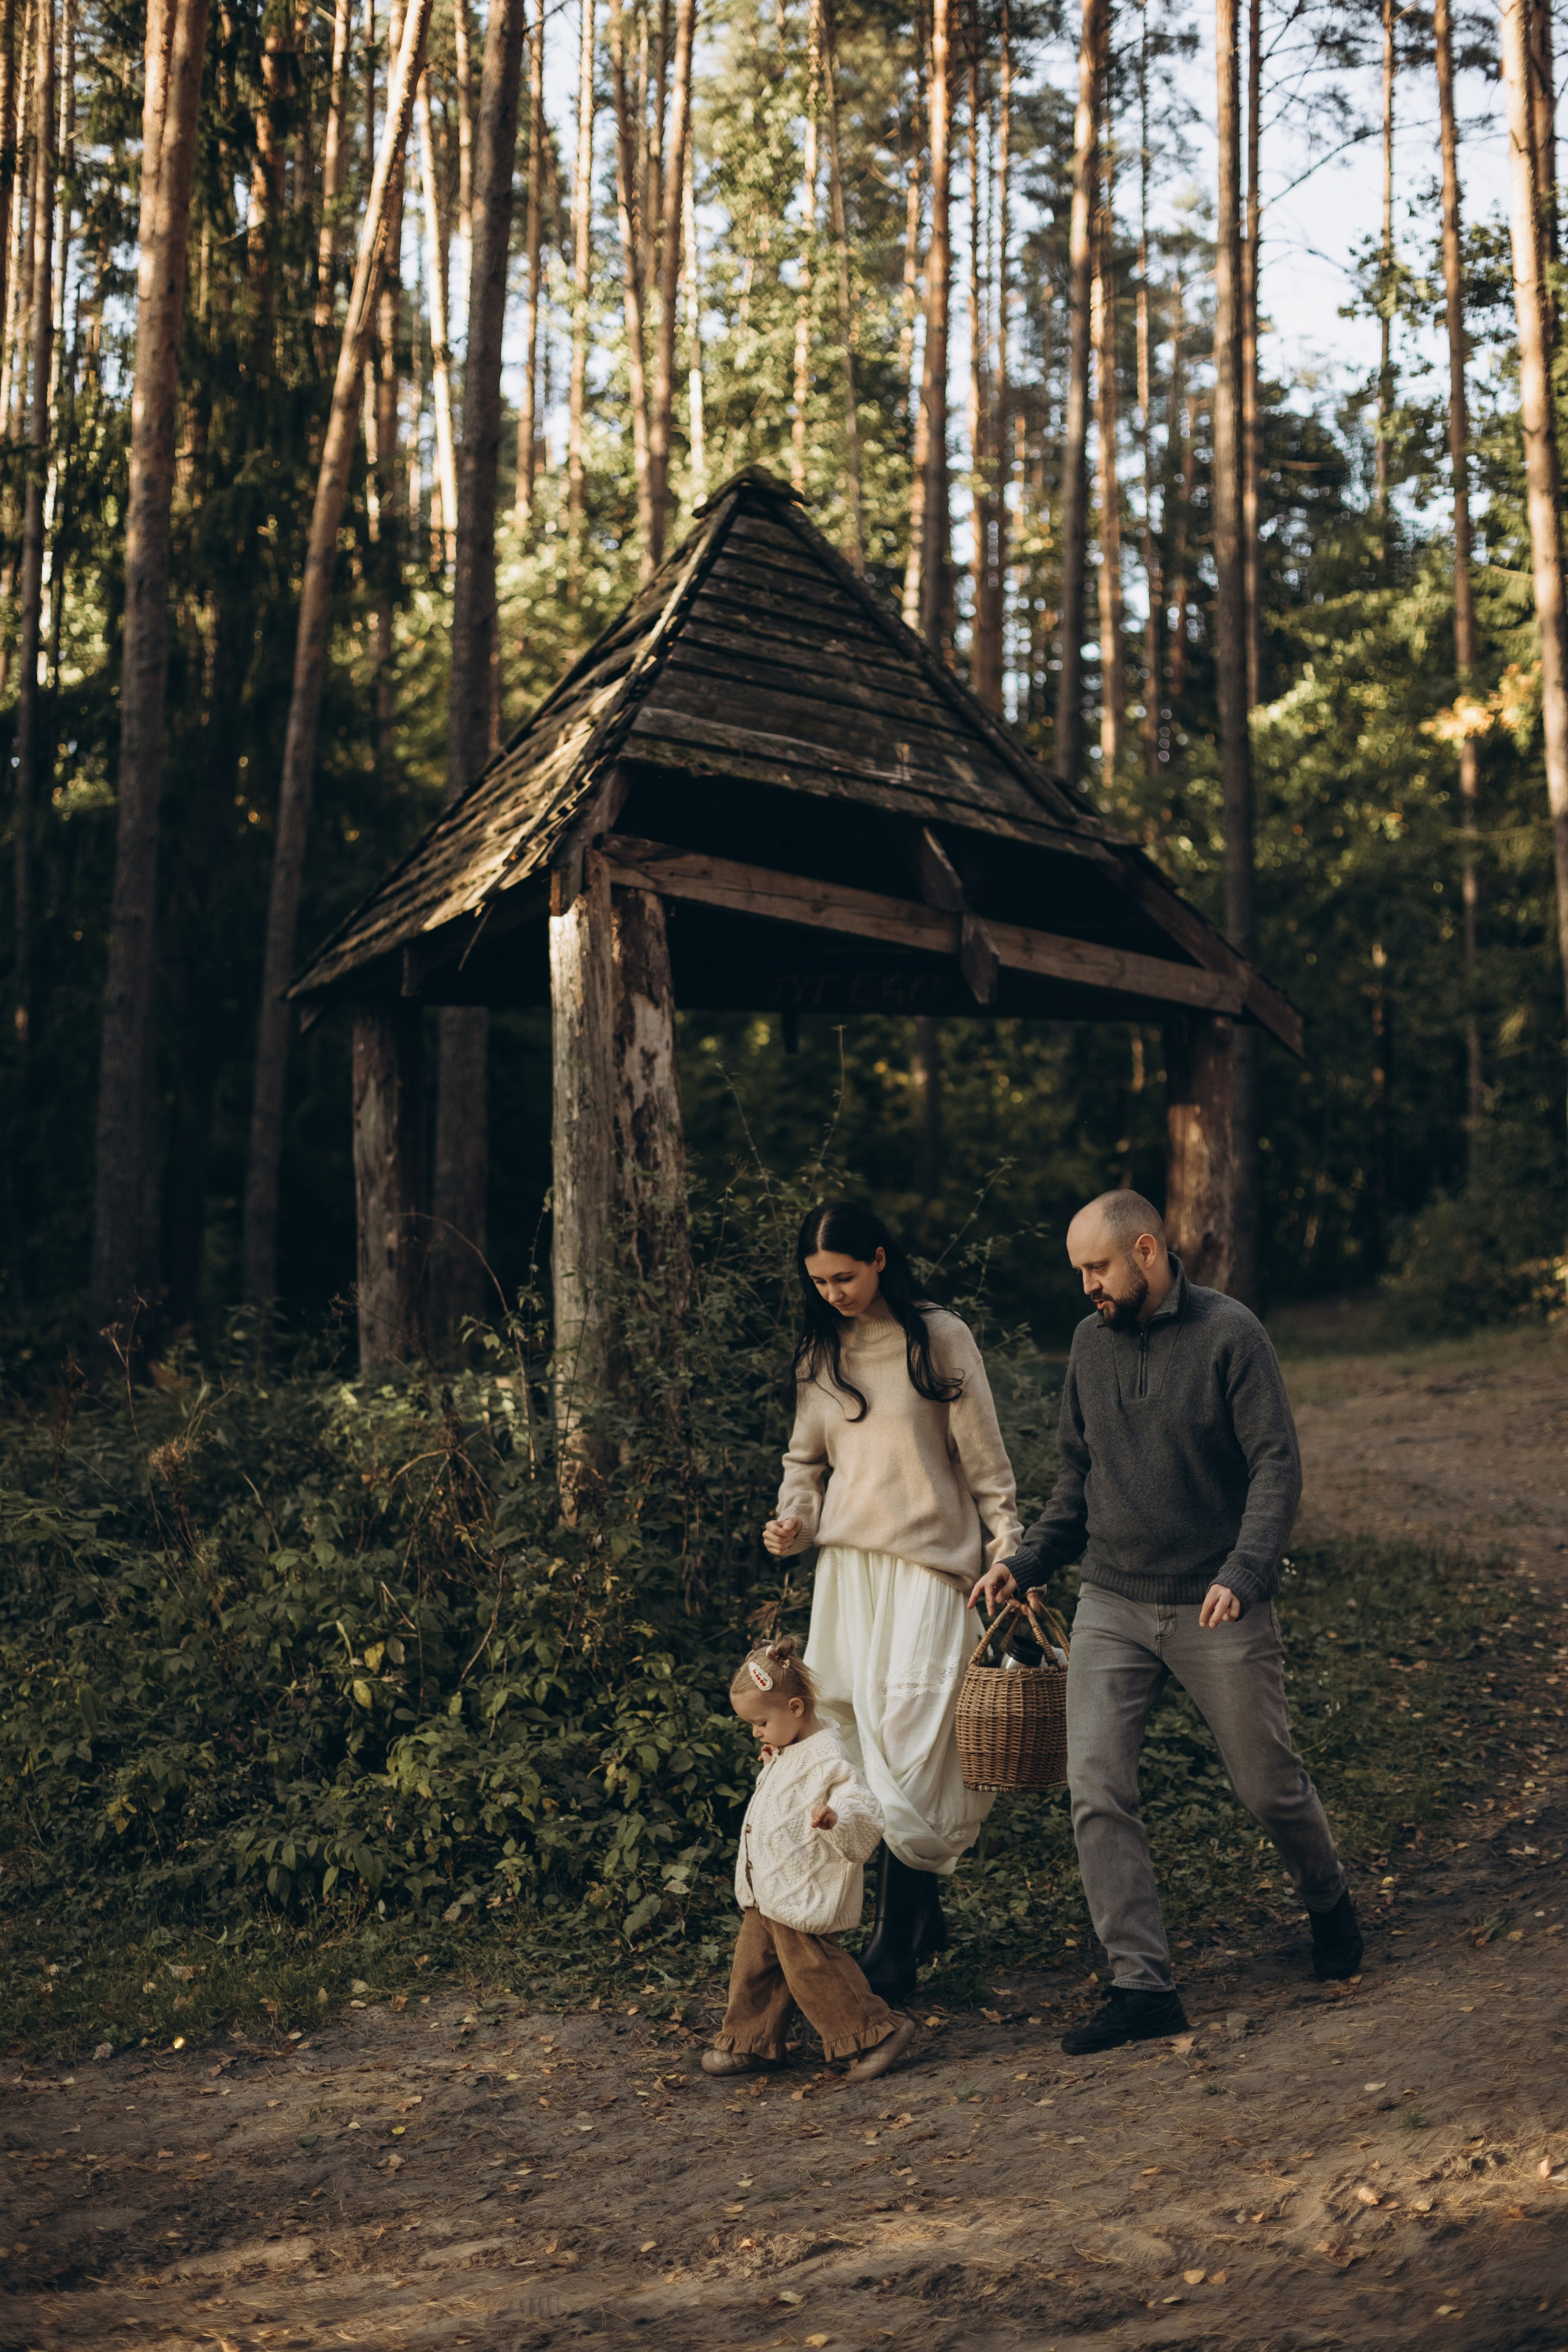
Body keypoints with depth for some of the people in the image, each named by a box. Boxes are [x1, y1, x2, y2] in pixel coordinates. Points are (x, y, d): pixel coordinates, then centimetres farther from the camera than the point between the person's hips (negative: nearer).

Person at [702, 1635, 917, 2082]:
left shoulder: (827, 1759, -20)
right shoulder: (786, 1754, 12)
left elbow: (865, 1812, -28)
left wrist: (835, 1818, -47)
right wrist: (772, 1761, 23)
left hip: (805, 1898, -10)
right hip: (767, 1894, 10)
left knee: (812, 1969, -5)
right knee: (755, 1963, 15)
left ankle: (878, 2032, 6)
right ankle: (751, 2042, 29)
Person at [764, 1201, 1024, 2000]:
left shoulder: (938, 1338, -3)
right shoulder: (820, 1352, 10)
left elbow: (984, 1458, 0)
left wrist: (1006, 1551, -2)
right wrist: (794, 1521, 2)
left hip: (927, 1560, -5)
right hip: (847, 1561, 5)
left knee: (910, 1734, -11)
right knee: (861, 1733, 3)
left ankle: (895, 1945, -6)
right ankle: (921, 1913, 16)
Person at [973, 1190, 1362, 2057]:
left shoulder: (1229, 1334, -10)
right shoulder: (1091, 1342, 5)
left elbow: (1277, 1465, -13)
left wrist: (1243, 1573, -27)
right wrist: (1026, 1563, 2)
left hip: (1216, 1609, -4)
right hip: (1112, 1607, 4)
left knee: (1267, 1784, 10)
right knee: (1095, 1789, -9)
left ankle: (1329, 1905, 40)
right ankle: (1141, 1984, -2)